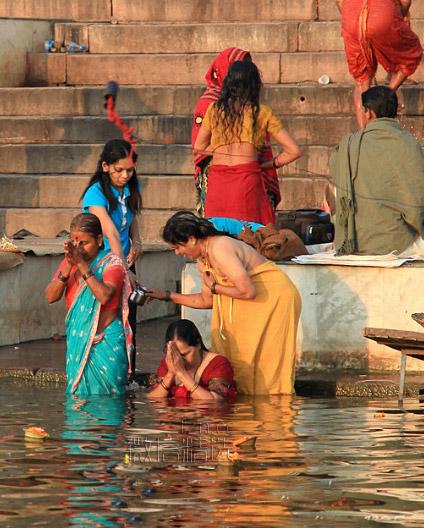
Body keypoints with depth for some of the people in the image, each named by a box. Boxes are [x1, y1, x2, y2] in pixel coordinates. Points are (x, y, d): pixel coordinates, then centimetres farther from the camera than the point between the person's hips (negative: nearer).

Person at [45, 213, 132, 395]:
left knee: (105, 394, -6)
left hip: (106, 342, -5)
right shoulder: (70, 261, 7)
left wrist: (82, 264, -24)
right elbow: (51, 297, -3)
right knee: (77, 395, 6)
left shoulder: (112, 262, -8)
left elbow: (104, 296, -26)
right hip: (77, 340, 5)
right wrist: (69, 266, -15)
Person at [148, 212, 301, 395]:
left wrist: (215, 287, -13)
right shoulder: (202, 260, 6)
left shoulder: (220, 249, -23)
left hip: (274, 298, -10)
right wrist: (167, 296, 14)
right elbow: (207, 300, 17)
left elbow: (248, 291, -28)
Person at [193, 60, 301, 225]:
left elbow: (198, 149, 22)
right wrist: (268, 165, 17)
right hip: (248, 178, -2)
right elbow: (294, 151, 6)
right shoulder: (262, 113, 7)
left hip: (216, 179, 2)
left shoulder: (214, 109, 12)